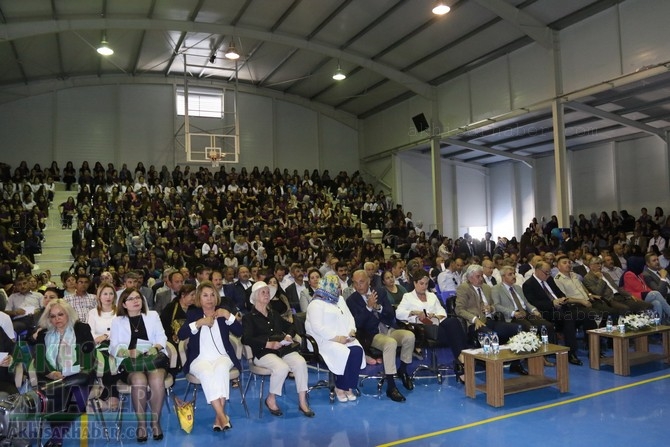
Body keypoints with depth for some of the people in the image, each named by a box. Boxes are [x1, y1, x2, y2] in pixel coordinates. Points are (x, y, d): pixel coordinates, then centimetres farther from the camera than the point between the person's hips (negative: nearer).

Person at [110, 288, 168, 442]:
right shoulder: (117, 321, 17)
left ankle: (155, 421, -15)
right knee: (139, 381, -33)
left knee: (157, 379, -32)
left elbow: (161, 337, 12)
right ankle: (141, 423, -15)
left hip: (153, 357, 1)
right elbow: (114, 346, 6)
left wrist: (156, 347, -11)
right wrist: (128, 352, -15)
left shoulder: (152, 315, 20)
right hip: (130, 361, -1)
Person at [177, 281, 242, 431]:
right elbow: (181, 335, -5)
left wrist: (228, 316, -10)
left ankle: (219, 416, -29)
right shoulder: (193, 313, 10)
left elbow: (239, 332, 2)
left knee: (221, 369, -33)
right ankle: (222, 415, -33)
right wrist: (199, 322, -16)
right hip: (200, 359, -1)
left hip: (222, 357, 1)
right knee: (206, 372, -34)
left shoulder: (222, 313, 13)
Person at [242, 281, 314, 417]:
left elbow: (290, 326, 28)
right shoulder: (249, 317, 8)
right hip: (263, 352, -5)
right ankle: (271, 400, -9)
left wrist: (289, 336, 4)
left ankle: (302, 401, -18)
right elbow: (247, 339, -7)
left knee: (300, 362, -25)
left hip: (283, 349, 5)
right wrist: (268, 344, -18)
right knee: (282, 367, -34)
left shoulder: (274, 314, 27)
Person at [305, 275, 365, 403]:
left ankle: (348, 386, -13)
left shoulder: (339, 300, 20)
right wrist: (336, 338, -21)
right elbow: (317, 327, -17)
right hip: (325, 340, -7)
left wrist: (352, 331, -3)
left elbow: (349, 317, 18)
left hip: (345, 338, 7)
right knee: (344, 354, -30)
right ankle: (340, 387, -9)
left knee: (357, 350, -21)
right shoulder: (316, 304, -6)